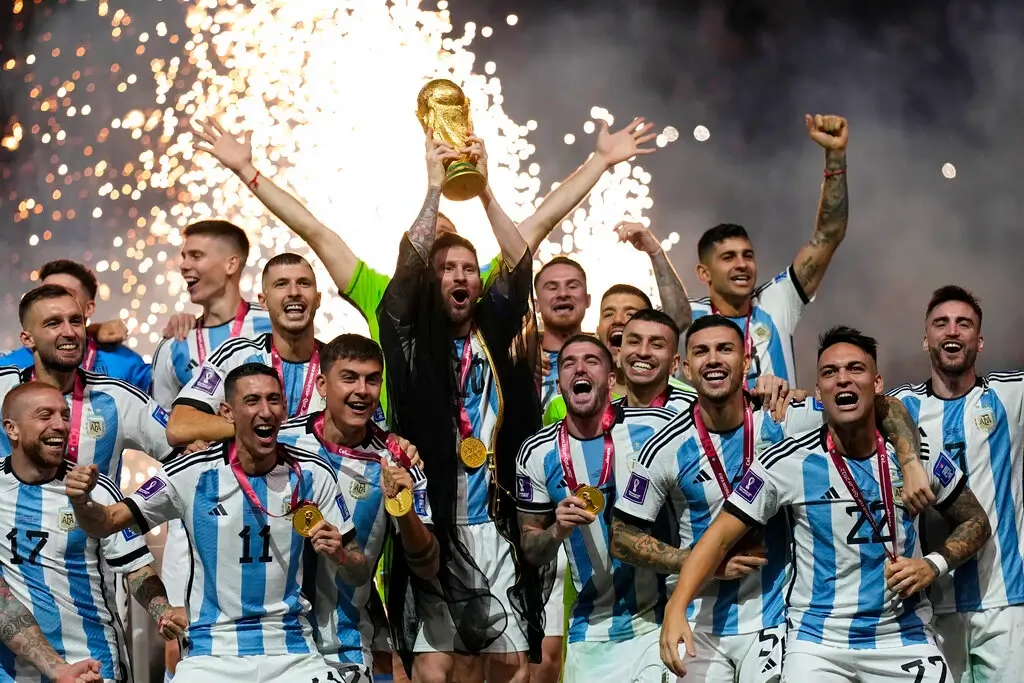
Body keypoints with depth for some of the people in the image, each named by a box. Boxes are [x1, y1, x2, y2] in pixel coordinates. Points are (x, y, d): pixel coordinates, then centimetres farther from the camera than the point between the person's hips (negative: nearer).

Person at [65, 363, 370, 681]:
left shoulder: (313, 475, -1)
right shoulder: (191, 474, -7)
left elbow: (359, 574, 5)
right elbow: (106, 523, -1)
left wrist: (340, 556, -17)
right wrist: (82, 501, -23)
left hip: (292, 652, 1)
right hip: (212, 652, -1)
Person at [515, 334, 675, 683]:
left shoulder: (657, 427, -8)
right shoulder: (537, 454, -1)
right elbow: (531, 552, 6)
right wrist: (558, 530, -12)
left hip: (664, 619, -2)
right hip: (592, 634, 2)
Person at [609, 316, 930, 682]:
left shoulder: (785, 420, -8)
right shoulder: (666, 449, -8)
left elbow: (884, 408, -4)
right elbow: (623, 537, -2)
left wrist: (910, 461, -22)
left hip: (774, 620, 0)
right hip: (700, 624, 0)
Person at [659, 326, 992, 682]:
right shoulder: (788, 462, -8)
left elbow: (975, 522, 11)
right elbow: (720, 536, -8)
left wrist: (933, 565, -8)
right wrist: (676, 609, -21)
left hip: (905, 640, 2)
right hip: (817, 642, -2)